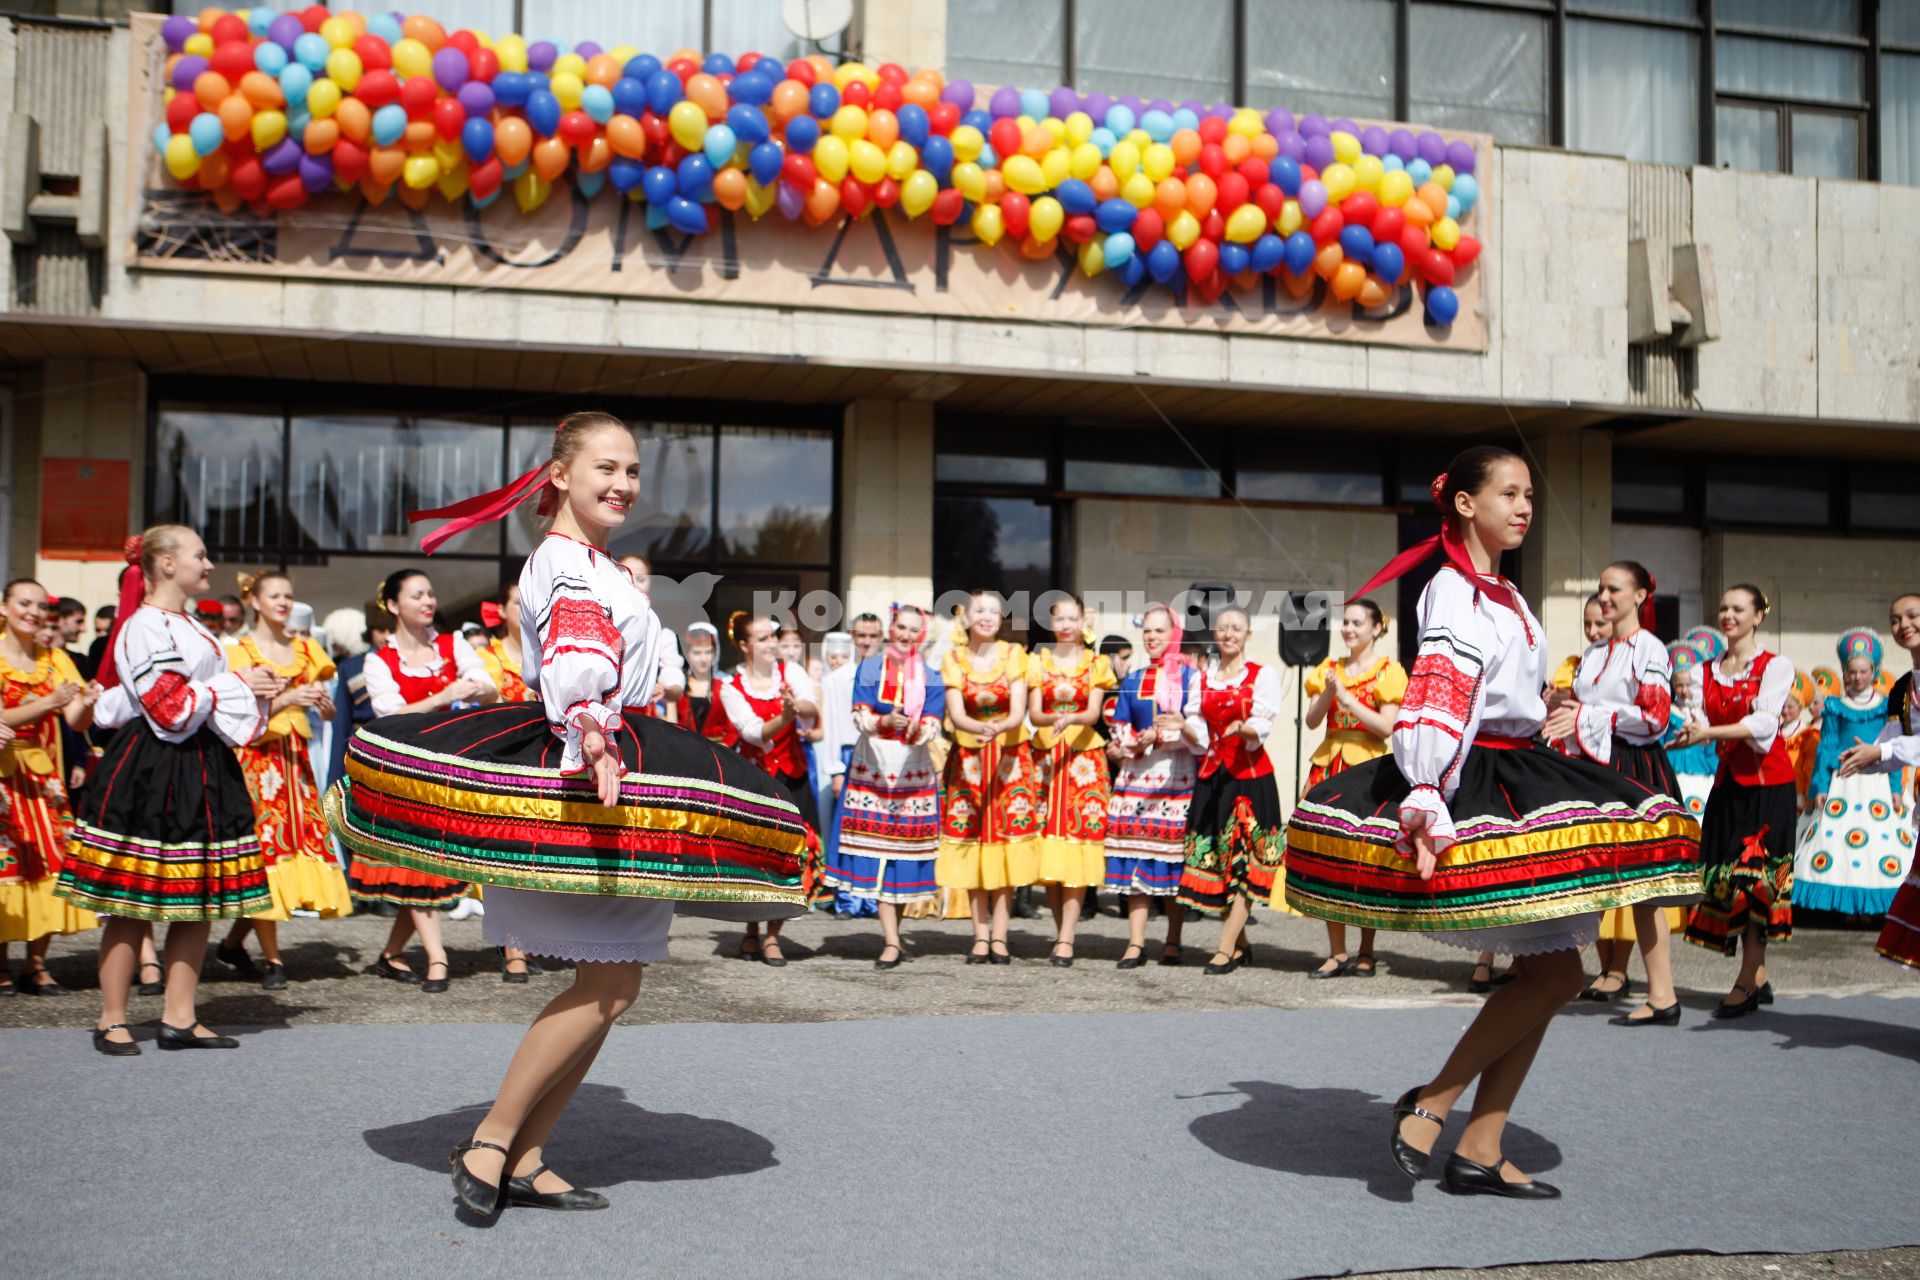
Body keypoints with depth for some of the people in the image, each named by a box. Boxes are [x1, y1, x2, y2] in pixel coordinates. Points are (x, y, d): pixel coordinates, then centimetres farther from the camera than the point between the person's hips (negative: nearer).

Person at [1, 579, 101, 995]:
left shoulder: (56, 659, 8)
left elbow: (77, 722, -1)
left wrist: (87, 703, -23)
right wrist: (49, 703, -27)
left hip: (44, 776, 4)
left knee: (50, 862, -2)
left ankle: (36, 965, 6)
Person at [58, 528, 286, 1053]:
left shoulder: (192, 628, 20)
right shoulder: (144, 627, -10)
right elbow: (171, 709, -17)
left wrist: (258, 691, 5)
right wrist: (237, 685, -8)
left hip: (203, 773, 9)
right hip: (152, 774, -9)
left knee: (200, 899, 6)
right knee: (132, 904, -3)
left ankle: (179, 1019, 12)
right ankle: (112, 1021, 7)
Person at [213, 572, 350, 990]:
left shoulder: (305, 649, 13)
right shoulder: (241, 651, 0)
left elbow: (327, 713, 10)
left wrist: (324, 703, -12)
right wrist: (286, 699, -24)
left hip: (295, 757, 5)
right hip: (256, 758, -5)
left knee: (301, 844, 0)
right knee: (264, 848, -8)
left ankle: (233, 943, 16)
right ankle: (273, 960, 0)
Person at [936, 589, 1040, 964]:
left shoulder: (1014, 655, -2)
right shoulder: (953, 659, -2)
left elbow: (1018, 712, -11)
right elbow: (956, 715, -12)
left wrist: (999, 727, -33)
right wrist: (981, 728, -33)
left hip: (1010, 755, 0)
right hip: (968, 757, 0)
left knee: (1007, 841, -4)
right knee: (972, 845, -2)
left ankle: (999, 936, 0)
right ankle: (981, 935, 3)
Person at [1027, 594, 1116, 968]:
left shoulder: (1096, 663, 8)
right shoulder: (1038, 661, 10)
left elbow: (1093, 713, -5)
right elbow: (1033, 713, 0)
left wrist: (1071, 718, -27)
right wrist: (1054, 718, -23)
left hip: (1084, 758, -1)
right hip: (1045, 757, 1)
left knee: (1077, 846, -9)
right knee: (1047, 848, -2)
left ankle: (1066, 940, -10)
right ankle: (1061, 930, 13)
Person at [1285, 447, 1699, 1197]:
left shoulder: (1503, 596, 18)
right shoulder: (1454, 593, -11)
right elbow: (1436, 706, -24)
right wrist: (1426, 804, -34)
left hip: (1520, 782, 10)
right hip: (1476, 791, -10)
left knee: (1545, 972, 6)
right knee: (1556, 972, -11)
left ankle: (1480, 1154, 9)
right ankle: (1431, 1102, -2)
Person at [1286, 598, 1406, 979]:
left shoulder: (1388, 671, 2)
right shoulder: (1329, 669, 16)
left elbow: (1386, 726, -9)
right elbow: (1312, 720, 6)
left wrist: (1346, 697, -14)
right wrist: (1327, 694, -11)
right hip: (1329, 767, 4)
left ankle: (1366, 953, 3)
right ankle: (1337, 952, 5)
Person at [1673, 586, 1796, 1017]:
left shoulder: (1775, 666, -4)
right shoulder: (1709, 671, 13)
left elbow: (1764, 722, -17)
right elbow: (1701, 722, 6)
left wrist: (1709, 733, -30)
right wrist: (1691, 731, -18)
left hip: (1767, 782, -6)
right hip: (1728, 781, 6)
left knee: (1753, 876, -9)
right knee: (1727, 879, 3)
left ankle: (1747, 981, -7)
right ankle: (1759, 979, 11)